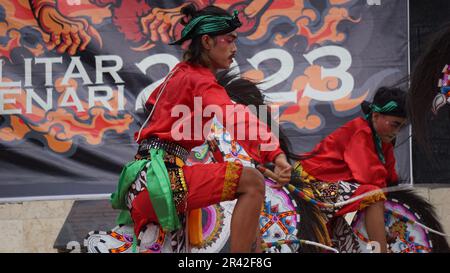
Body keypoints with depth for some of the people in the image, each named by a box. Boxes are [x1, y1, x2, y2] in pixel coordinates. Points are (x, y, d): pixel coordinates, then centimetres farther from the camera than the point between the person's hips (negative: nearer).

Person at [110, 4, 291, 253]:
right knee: (252, 182, -21)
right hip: (160, 179, -10)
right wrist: (276, 153, -40)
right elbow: (236, 120, -27)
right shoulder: (200, 80, -8)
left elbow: (153, 102, 44)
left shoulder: (180, 72, 21)